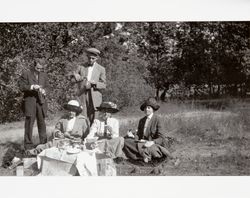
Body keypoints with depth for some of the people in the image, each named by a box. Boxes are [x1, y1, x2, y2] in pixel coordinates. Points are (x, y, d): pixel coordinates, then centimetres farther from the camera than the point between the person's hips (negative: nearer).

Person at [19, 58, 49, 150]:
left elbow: (46, 86, 19)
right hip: (29, 102, -4)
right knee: (29, 123, -3)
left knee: (42, 123, 8)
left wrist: (44, 91, -3)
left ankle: (44, 143, 16)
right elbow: (21, 87, -6)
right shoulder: (26, 74, 0)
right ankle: (28, 144, 4)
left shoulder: (44, 75, 14)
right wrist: (32, 87, -19)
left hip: (41, 102, 4)